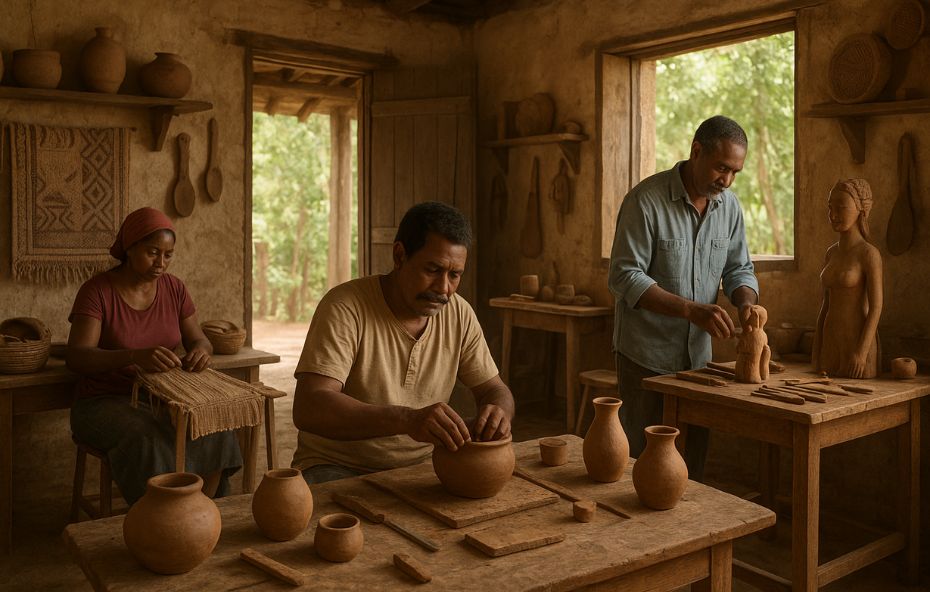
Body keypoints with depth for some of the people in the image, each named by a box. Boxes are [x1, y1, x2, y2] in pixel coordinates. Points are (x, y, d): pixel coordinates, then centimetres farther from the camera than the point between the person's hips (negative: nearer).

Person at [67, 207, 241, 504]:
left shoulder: (173, 288, 4)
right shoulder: (97, 291, -11)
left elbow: (198, 339, 6)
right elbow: (76, 356, -22)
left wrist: (201, 350, -21)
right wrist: (134, 356, -41)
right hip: (106, 402, -4)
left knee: (215, 431, -25)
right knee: (150, 442, -35)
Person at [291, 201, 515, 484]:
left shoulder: (459, 314, -1)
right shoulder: (344, 307, -19)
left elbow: (494, 389, 7)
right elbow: (308, 408, -29)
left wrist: (498, 411, -20)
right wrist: (407, 419, -43)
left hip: (420, 465, 5)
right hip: (338, 468, -5)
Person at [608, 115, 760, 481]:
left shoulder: (729, 206, 3)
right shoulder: (645, 200, -15)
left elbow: (739, 269, 11)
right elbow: (625, 277, -19)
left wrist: (747, 302, -12)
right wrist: (691, 309, -26)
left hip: (698, 354, 5)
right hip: (647, 355, -5)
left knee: (693, 461, 13)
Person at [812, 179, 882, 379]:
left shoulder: (868, 254, -10)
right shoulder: (832, 252, 10)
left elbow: (876, 307, -13)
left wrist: (862, 352, -17)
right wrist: (816, 350, 11)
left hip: (857, 340, -6)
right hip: (831, 342, 6)